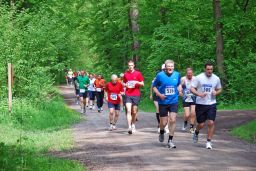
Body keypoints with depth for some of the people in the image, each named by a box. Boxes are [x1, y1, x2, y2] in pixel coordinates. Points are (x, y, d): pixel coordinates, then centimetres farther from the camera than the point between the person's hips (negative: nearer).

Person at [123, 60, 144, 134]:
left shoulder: (138, 73, 2)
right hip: (128, 95, 0)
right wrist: (125, 85, -3)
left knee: (134, 112, 7)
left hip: (136, 95, 0)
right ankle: (129, 127, -20)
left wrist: (137, 82, -14)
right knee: (128, 111, -13)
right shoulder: (126, 74, 8)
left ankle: (133, 125, 28)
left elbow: (142, 84, 5)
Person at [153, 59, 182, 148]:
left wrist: (180, 90, -1)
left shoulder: (177, 74, 1)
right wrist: (159, 94, -14)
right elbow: (154, 86, 1)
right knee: (164, 122, 5)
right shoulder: (160, 75, -8)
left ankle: (170, 140, 0)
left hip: (173, 102, 1)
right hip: (163, 102, -1)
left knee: (173, 120, -11)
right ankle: (161, 132, 40)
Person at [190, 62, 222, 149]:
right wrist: (199, 94, -22)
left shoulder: (216, 78, 3)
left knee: (211, 123, -9)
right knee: (201, 124, 4)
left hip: (211, 104, 2)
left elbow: (219, 89, 16)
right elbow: (192, 88, -4)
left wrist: (216, 92, -7)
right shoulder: (199, 77, -6)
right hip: (200, 104, -2)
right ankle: (196, 133, 38)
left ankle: (209, 141, 3)